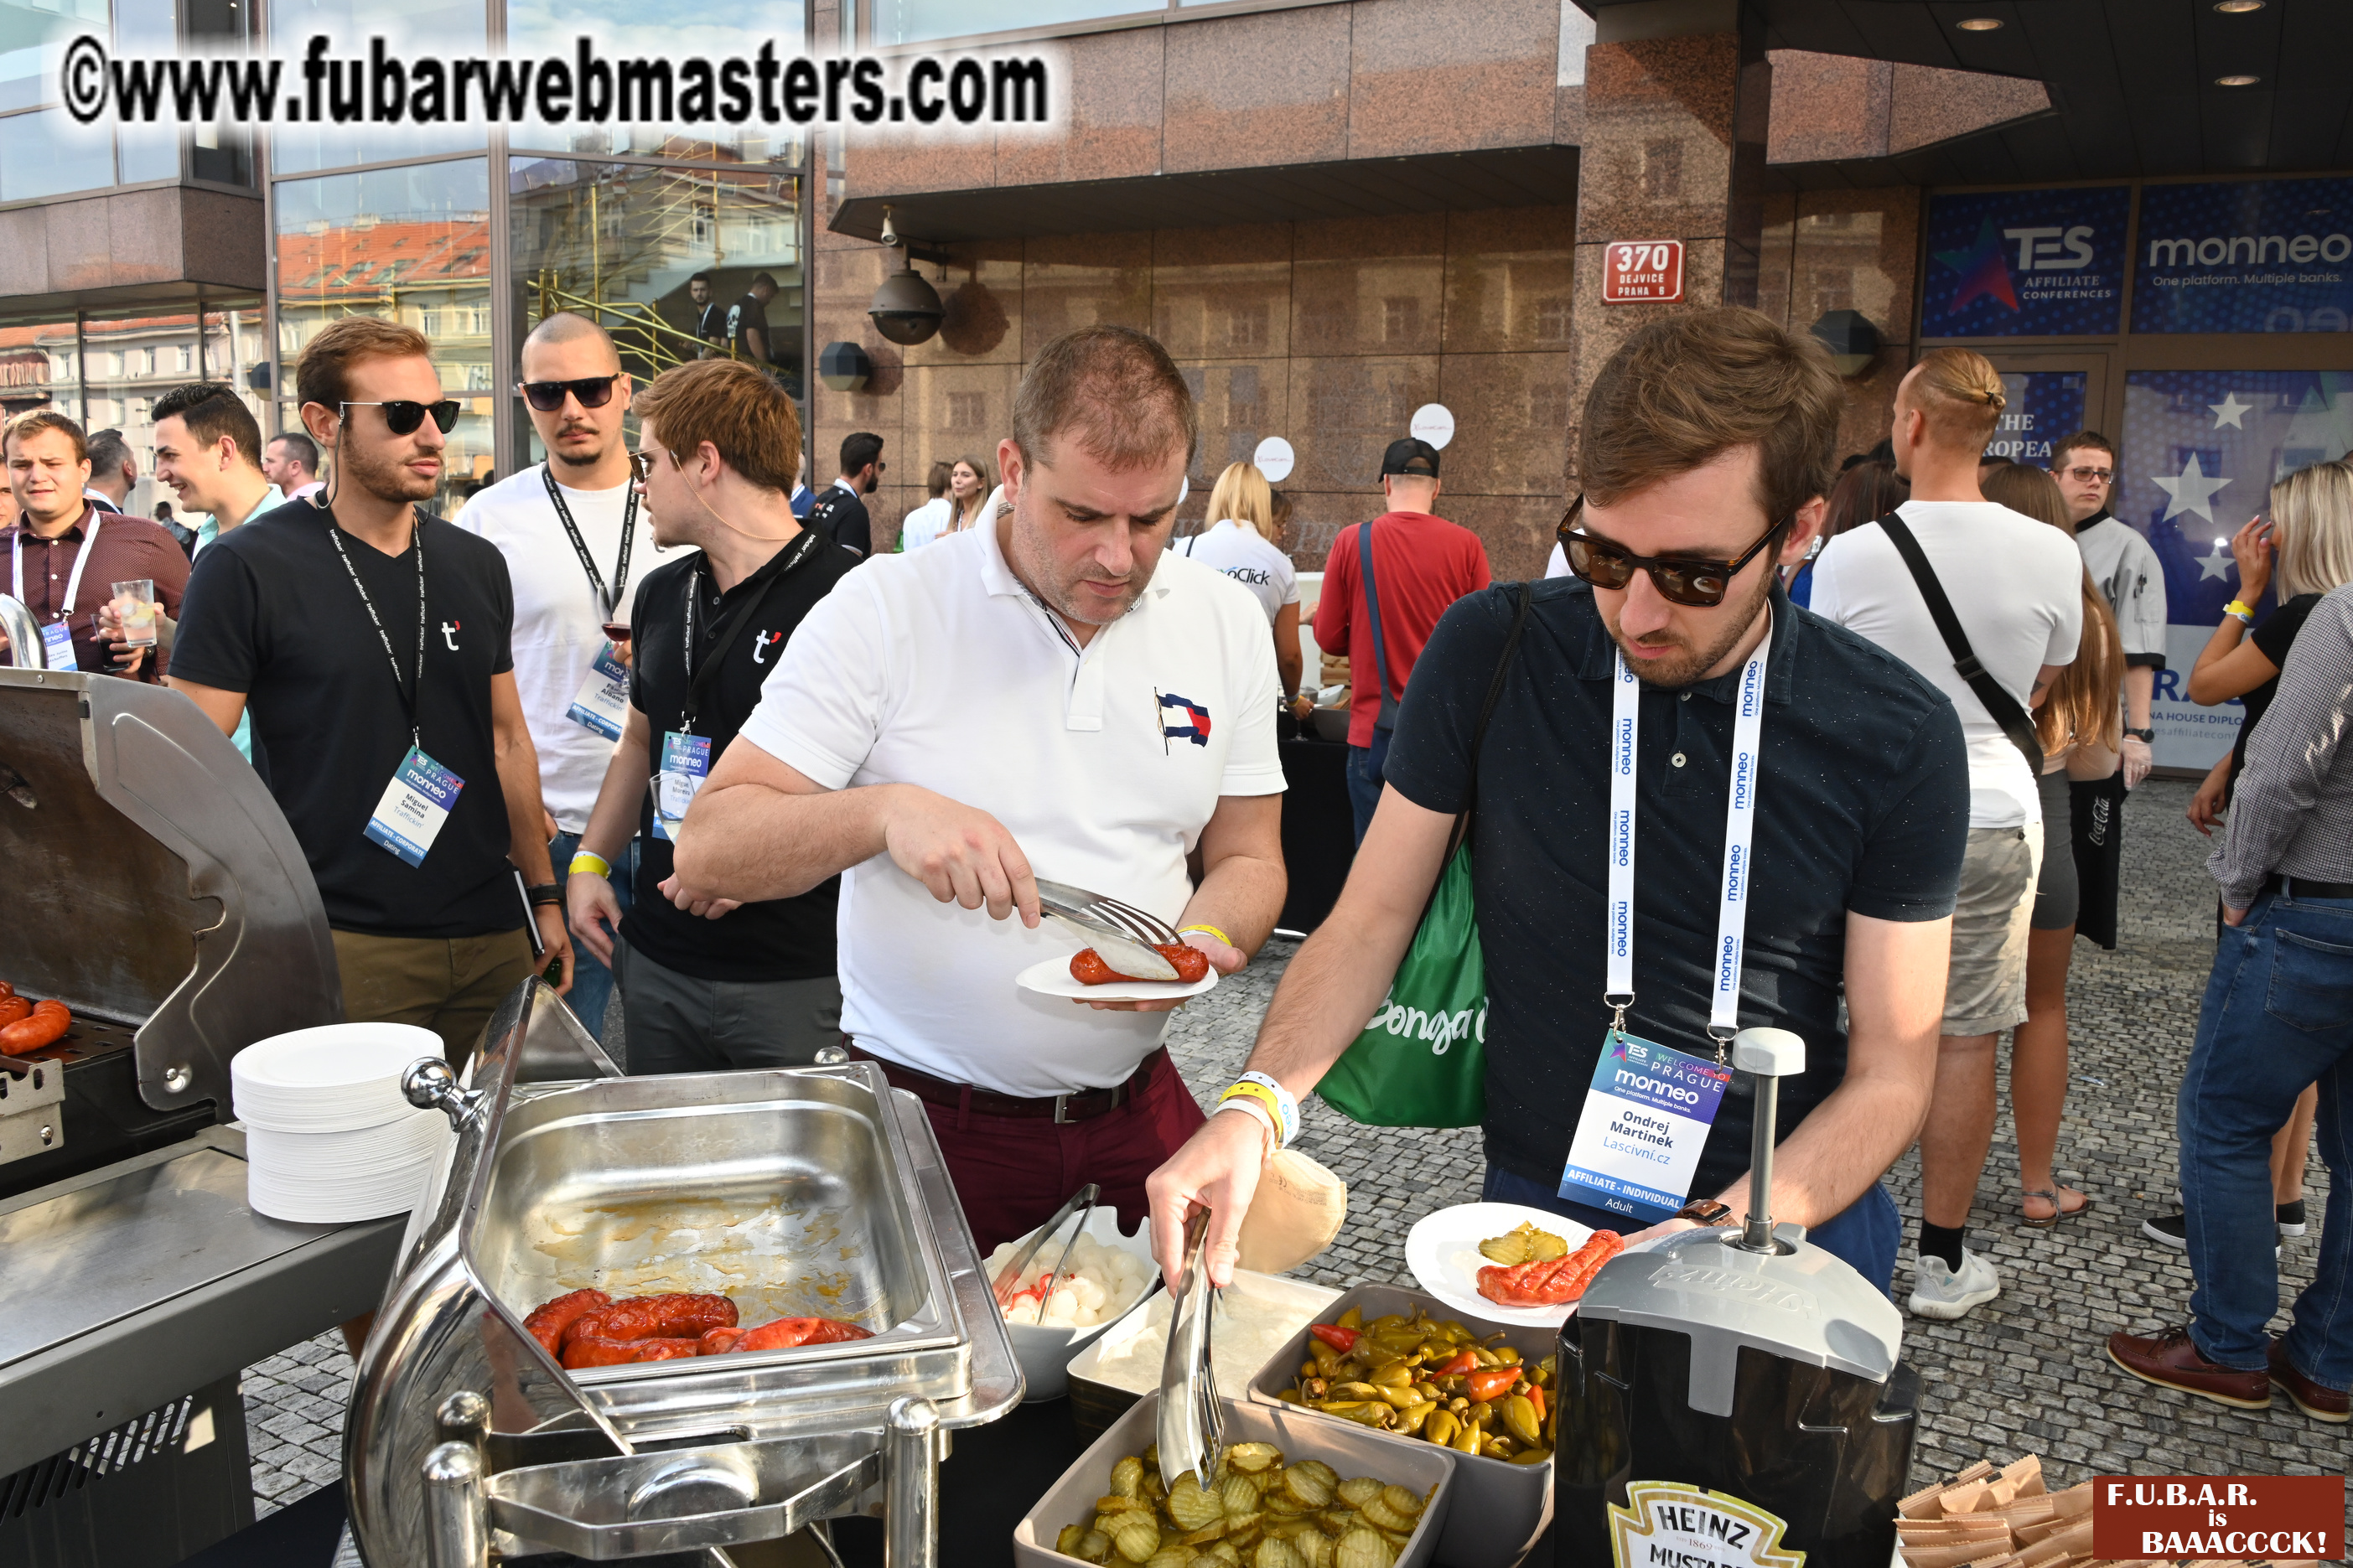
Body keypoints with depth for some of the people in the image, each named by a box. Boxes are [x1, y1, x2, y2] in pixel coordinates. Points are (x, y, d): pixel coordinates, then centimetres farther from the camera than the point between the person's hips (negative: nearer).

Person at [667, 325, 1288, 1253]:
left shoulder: (1227, 626, 1)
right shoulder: (884, 611, -11)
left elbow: (1247, 861, 9)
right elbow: (708, 854, -13)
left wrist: (1203, 942, -13)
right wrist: (884, 809, -30)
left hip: (1137, 1105, 4)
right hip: (927, 1116, -3)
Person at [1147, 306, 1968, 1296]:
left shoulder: (1897, 740, -9)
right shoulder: (1491, 653, -9)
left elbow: (1891, 1073, -5)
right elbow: (1370, 919, -3)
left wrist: (1725, 1236, -21)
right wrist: (1255, 1106, -18)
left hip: (1801, 1220, 1)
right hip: (1538, 1210, 0)